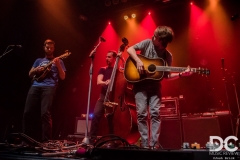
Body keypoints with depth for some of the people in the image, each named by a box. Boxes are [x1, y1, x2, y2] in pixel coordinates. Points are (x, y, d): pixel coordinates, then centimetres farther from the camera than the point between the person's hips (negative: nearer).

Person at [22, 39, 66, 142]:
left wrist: (58, 65, -7)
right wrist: (36, 70, 2)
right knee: (27, 112, -5)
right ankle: (27, 137, 9)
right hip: (35, 86, 4)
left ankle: (46, 140, -14)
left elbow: (62, 77, 7)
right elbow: (30, 74, 22)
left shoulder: (58, 61, 18)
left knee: (45, 113, -17)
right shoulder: (39, 60, 28)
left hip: (49, 87, -4)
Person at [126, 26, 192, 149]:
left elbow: (167, 75, 6)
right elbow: (130, 49, -6)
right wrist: (138, 61, -21)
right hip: (140, 84, -2)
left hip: (154, 86, 2)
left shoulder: (167, 56, 5)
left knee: (155, 113, -5)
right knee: (141, 113, -5)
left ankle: (154, 144, 3)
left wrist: (181, 74, -8)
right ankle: (145, 144, 4)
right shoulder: (147, 43, 0)